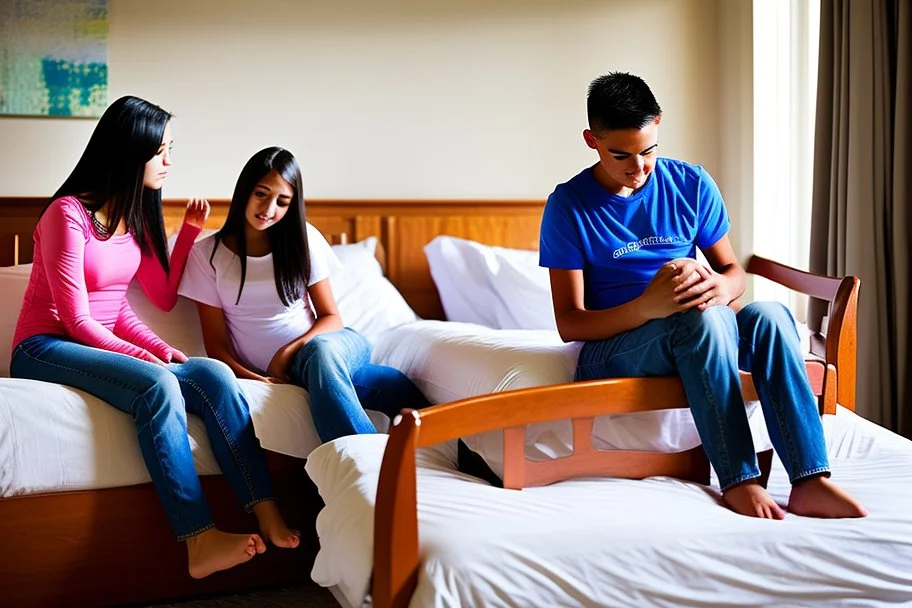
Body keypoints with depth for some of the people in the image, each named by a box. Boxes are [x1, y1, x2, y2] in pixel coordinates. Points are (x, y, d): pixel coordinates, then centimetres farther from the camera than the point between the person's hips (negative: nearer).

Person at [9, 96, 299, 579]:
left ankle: (266, 515, -26)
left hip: (107, 346, 7)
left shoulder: (135, 214, 10)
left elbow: (163, 297, 14)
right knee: (158, 386, -35)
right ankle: (199, 541, -35)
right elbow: (77, 321, -16)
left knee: (214, 375, -19)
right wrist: (148, 356, -20)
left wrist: (190, 231, 6)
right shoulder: (69, 213, -13)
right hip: (47, 349, -7)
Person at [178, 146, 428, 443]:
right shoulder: (207, 253, 4)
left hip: (328, 344, 2)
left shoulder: (303, 239, 8)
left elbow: (331, 317, 6)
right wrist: (253, 379, -17)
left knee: (320, 350, -40)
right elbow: (216, 345, 2)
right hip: (277, 374, -1)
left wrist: (290, 351, -13)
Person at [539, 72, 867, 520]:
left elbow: (733, 271, 9)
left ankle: (810, 481, -32)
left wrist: (720, 287, -19)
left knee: (768, 315, -27)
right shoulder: (568, 206, -8)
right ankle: (737, 481, -30)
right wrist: (646, 306, -30)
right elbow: (569, 323, -11)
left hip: (692, 342, 4)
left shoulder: (692, 185, 3)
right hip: (612, 349, -4)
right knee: (704, 317, -34)